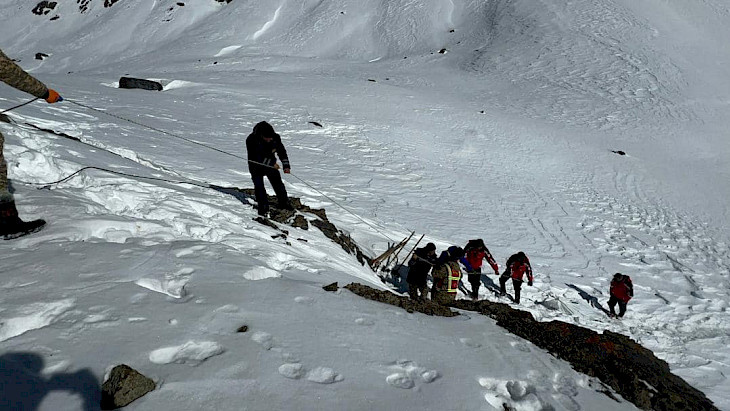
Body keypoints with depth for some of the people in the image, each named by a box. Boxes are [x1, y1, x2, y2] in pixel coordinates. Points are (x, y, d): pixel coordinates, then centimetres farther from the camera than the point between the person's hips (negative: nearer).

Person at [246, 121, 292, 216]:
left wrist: (286, 166, -16)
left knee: (277, 183, 4)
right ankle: (263, 207, 2)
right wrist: (272, 163, -28)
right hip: (256, 166, -3)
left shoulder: (275, 138, -18)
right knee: (259, 186, -9)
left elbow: (282, 151, -5)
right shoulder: (251, 140, -29)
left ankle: (284, 203, 19)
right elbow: (254, 158, -28)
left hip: (271, 164, 3)